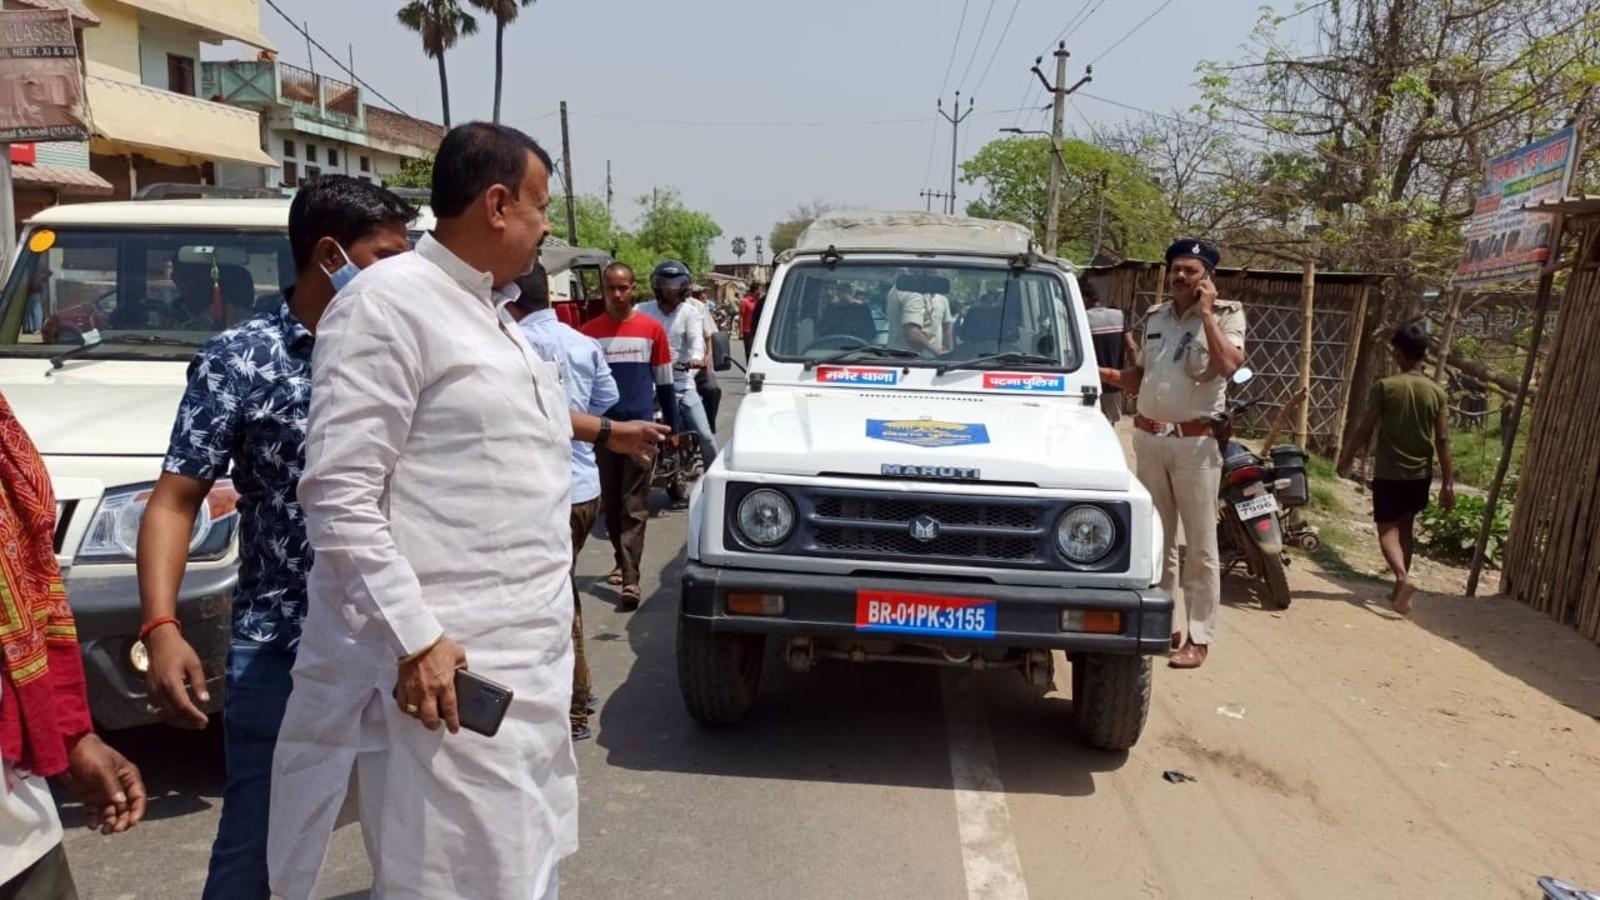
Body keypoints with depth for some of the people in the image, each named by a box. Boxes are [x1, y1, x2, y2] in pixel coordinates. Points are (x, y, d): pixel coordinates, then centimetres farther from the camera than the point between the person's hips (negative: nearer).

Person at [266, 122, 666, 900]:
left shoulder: (489, 311, 14)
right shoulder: (388, 301, -15)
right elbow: (339, 496, -20)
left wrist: (603, 430, 42)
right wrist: (415, 638, -25)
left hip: (527, 651, 9)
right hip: (450, 660, -9)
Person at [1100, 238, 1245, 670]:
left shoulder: (1226, 314, -4)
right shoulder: (1155, 316, 12)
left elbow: (1229, 366, -22)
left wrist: (1206, 312, -17)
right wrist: (1113, 375, 1)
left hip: (1195, 441, -5)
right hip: (1148, 437, 6)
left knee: (1200, 545, 0)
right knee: (1156, 538, 13)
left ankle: (1199, 637, 6)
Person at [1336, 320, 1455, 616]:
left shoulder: (1384, 387, -11)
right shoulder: (1437, 392, -2)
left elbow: (1365, 430, -9)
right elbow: (1443, 441, -2)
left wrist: (1345, 459, 5)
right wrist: (1448, 484, 2)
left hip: (1388, 472, -4)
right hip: (1420, 474, 4)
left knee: (1387, 529, 0)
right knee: (1405, 527, 19)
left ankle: (1403, 577, -25)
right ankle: (1400, 587, 25)